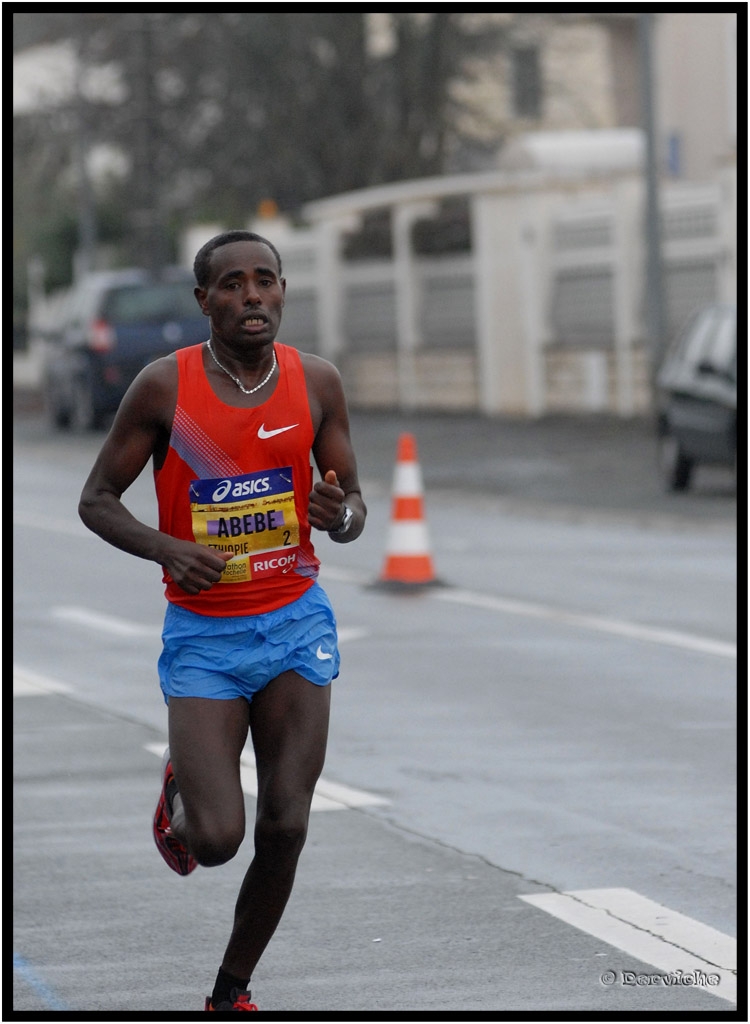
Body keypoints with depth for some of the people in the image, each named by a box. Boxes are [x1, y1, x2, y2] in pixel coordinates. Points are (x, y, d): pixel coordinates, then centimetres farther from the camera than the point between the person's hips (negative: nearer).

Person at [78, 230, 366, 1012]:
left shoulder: (316, 382, 0)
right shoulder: (165, 386, -9)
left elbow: (352, 508, 10)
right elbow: (96, 501, -2)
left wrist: (341, 516, -15)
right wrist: (166, 548, -20)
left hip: (297, 623, 3)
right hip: (204, 632, -3)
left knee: (285, 827, -2)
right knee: (216, 839, -12)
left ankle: (230, 993, 18)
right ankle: (180, 786, 26)